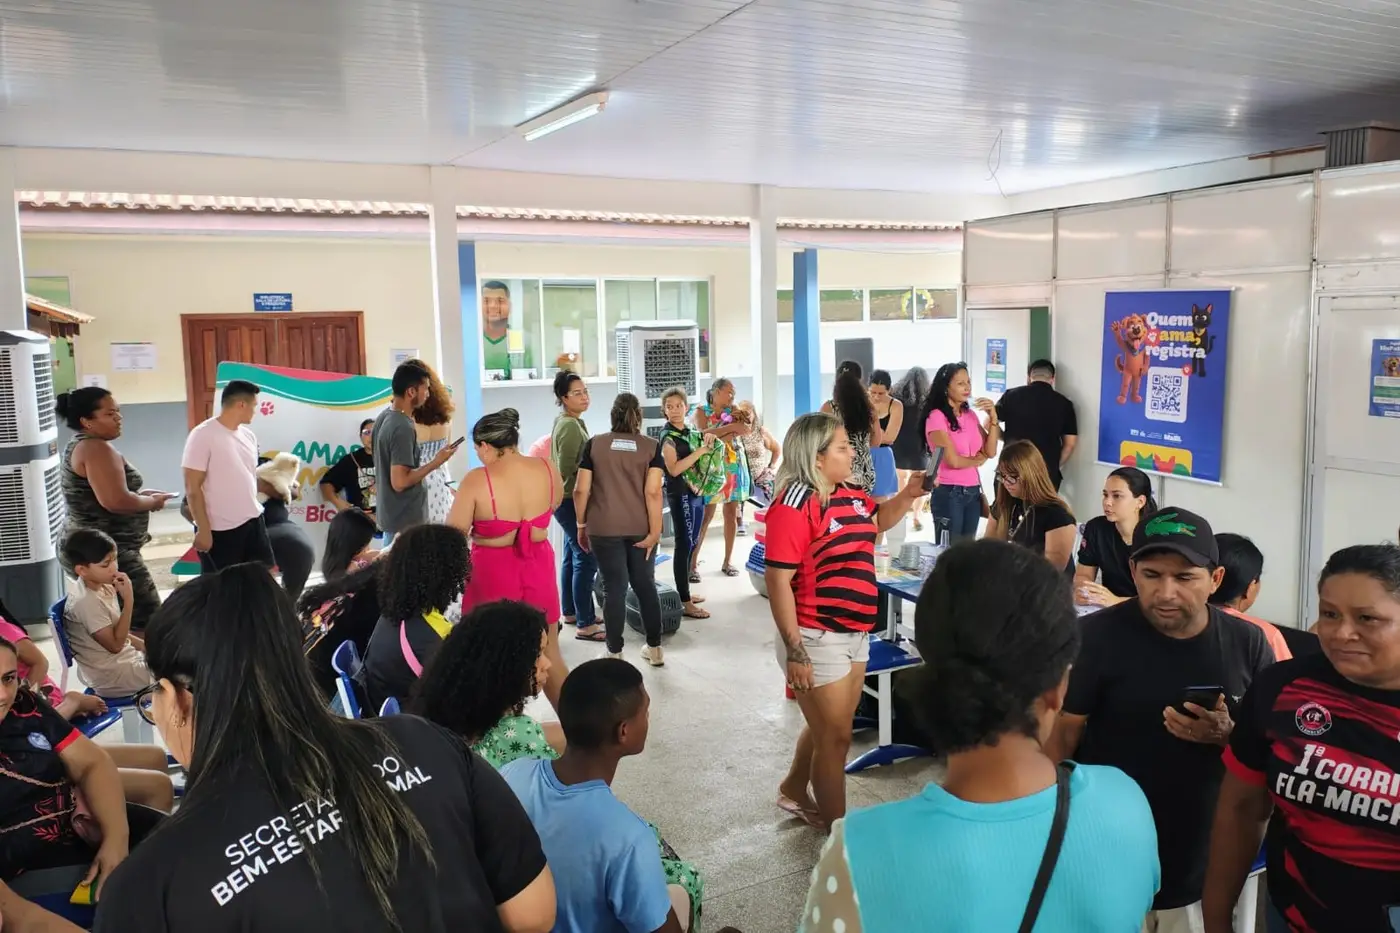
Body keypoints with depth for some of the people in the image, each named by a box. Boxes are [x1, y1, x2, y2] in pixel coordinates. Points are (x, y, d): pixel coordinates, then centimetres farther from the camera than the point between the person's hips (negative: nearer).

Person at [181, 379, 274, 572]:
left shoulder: (248, 435, 9)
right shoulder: (203, 436, -13)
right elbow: (192, 488, -14)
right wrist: (203, 529, -16)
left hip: (253, 521, 7)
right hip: (220, 529, -7)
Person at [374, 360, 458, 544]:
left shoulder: (384, 417, 5)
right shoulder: (403, 428, -24)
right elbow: (399, 482, -26)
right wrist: (436, 462, -19)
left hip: (390, 514, 9)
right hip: (405, 520, -9)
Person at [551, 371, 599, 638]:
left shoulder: (567, 421, 13)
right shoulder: (570, 425, -18)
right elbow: (567, 469, -23)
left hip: (569, 500, 11)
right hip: (572, 501, -11)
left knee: (572, 557, 17)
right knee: (586, 560, -9)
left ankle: (571, 612, 27)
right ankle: (586, 624, -7)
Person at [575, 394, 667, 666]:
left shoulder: (594, 444, 0)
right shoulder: (651, 446, -1)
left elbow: (581, 490, -3)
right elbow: (653, 492, -10)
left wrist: (581, 524, 8)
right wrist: (655, 531, -8)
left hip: (604, 528, -1)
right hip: (640, 528, 1)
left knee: (614, 588, 5)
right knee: (645, 585, 13)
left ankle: (615, 653, 11)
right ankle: (655, 648, 22)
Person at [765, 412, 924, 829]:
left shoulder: (851, 494, 5)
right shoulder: (794, 506, -20)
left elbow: (878, 520, 27)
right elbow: (777, 581, -22)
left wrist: (909, 494, 7)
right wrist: (795, 651, -24)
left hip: (854, 634, 9)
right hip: (818, 639, -8)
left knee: (828, 728, 23)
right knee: (835, 737, 4)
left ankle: (793, 790, 46)